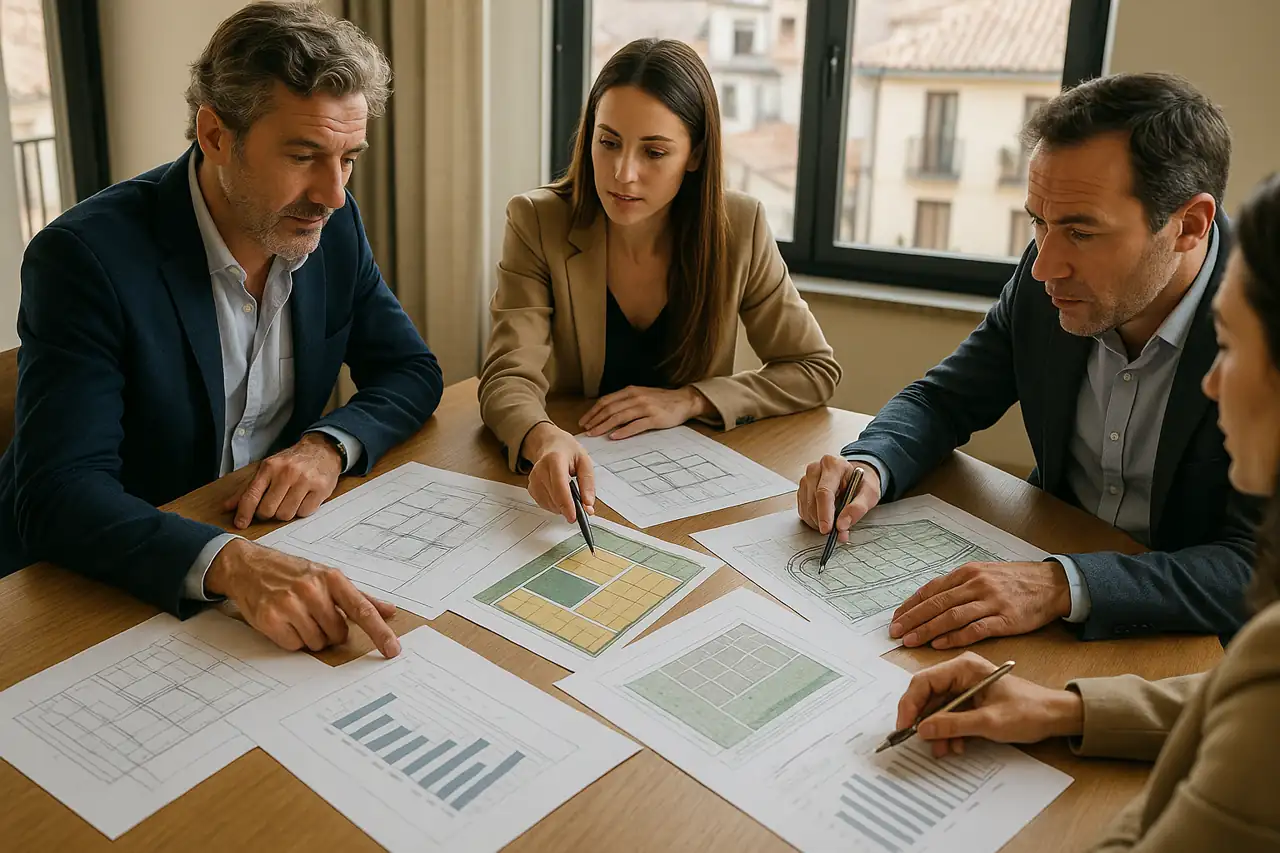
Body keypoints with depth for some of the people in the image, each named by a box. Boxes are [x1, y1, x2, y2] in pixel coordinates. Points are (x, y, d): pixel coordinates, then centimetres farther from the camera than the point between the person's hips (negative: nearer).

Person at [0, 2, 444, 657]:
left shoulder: (333, 225, -2)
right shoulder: (85, 255, -19)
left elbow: (411, 372, 5)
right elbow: (58, 491, -26)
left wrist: (330, 445, -16)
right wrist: (228, 563, -43)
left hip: (278, 548, 5)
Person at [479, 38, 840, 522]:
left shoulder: (738, 228, -6)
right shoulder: (537, 223, -10)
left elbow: (817, 371, 0)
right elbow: (509, 379, -18)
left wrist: (689, 401, -14)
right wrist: (544, 441, -43)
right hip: (580, 481, -2)